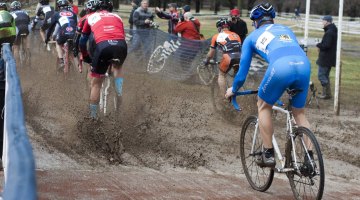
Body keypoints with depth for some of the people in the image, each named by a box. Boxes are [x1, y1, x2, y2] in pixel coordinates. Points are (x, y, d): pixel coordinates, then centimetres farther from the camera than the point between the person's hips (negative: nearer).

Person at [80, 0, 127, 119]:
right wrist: (118, 51, 54)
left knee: (96, 83, 13)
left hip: (103, 46, -2)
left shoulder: (92, 17, 30)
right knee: (117, 67, 36)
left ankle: (93, 116, 15)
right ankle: (120, 95, 18)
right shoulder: (117, 17, 33)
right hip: (121, 45, 2)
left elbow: (83, 40, 38)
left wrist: (84, 55, 53)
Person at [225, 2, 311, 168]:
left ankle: (268, 155, 17)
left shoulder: (252, 36, 28)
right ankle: (310, 158, 11)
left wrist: (233, 89, 48)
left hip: (280, 67, -3)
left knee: (263, 106, 21)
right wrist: (292, 87, 60)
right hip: (304, 65, 3)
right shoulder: (285, 29, 37)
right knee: (299, 113, 21)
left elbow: (243, 70, 31)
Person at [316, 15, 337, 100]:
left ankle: (327, 93, -4)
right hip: (330, 58, 10)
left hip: (325, 58, -10)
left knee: (321, 75, -4)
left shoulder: (329, 32, -21)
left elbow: (326, 45, -26)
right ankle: (326, 93, 21)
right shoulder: (333, 31, 12)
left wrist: (318, 45, -9)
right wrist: (321, 45, 6)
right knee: (325, 75, 17)